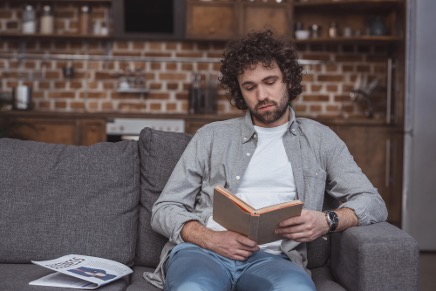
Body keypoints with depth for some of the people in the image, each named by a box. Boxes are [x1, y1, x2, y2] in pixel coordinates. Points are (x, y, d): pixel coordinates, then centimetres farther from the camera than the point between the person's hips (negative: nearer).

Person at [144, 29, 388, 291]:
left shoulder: (318, 138, 18)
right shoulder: (211, 136, 16)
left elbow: (373, 203, 12)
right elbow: (165, 210, 12)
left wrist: (329, 221, -11)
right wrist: (210, 238, -9)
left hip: (270, 258, 1)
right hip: (201, 250, 0)